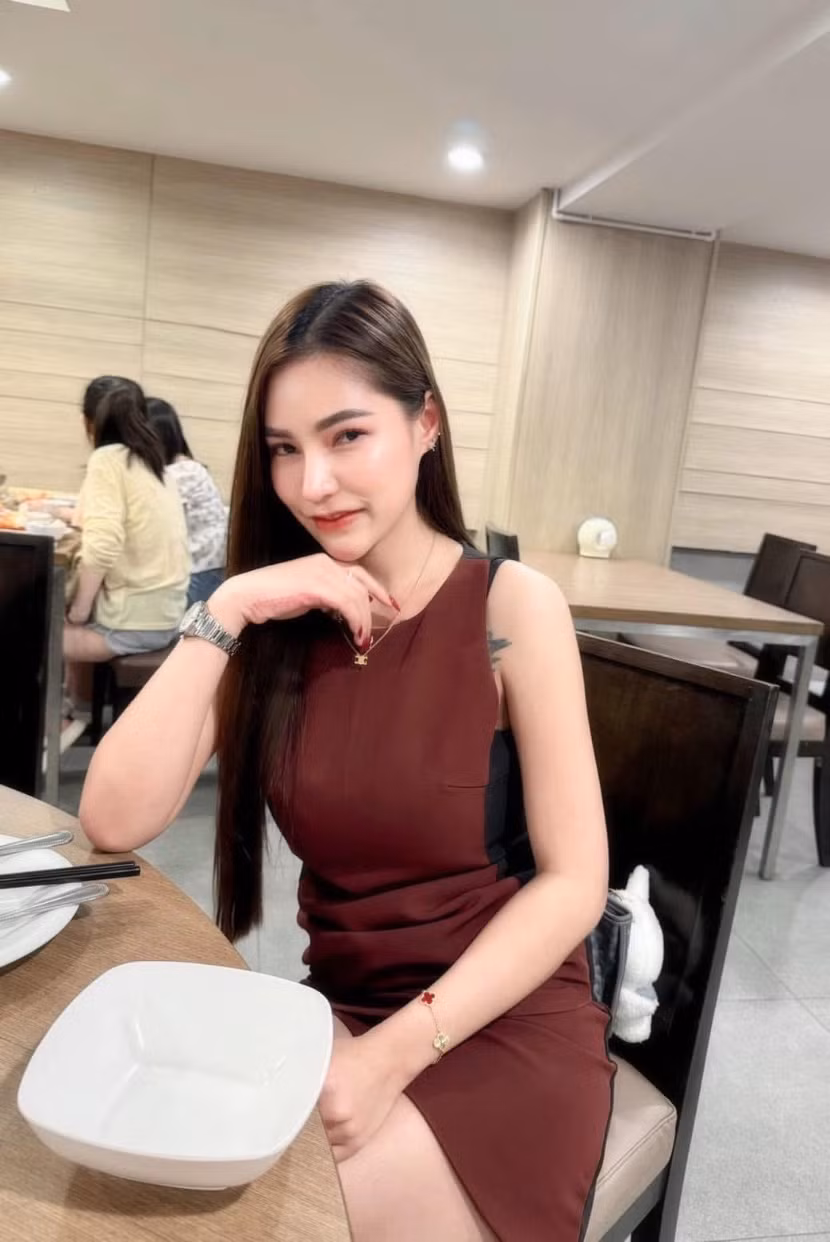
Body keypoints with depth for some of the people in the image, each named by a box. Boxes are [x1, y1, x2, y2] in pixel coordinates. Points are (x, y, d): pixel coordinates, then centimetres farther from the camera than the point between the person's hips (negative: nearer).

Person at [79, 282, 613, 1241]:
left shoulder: (513, 607, -13)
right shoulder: (276, 621, -2)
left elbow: (574, 883, -14)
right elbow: (114, 823, -12)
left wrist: (395, 1054, -21)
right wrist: (224, 614, -20)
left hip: (505, 1028, -3)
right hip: (338, 1008, 4)